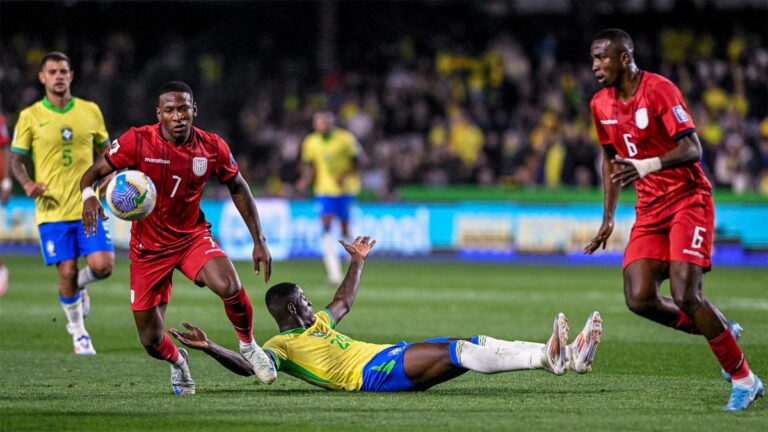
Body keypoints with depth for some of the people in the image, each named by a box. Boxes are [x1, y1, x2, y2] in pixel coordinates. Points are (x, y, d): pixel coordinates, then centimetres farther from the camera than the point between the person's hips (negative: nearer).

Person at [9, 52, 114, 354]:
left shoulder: (90, 111, 6)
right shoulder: (30, 117, 0)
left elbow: (104, 151, 17)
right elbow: (16, 159, 6)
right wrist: (27, 184, -13)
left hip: (87, 205, 2)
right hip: (52, 209, -2)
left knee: (102, 266, -12)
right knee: (67, 273, -5)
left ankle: (81, 285, 24)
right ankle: (78, 331, 17)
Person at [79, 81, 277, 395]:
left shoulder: (212, 148, -10)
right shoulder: (138, 141, -16)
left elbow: (238, 189, 6)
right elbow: (93, 172, -10)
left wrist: (259, 240, 3)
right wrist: (88, 196, -34)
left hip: (192, 236, 0)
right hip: (148, 246, 0)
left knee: (229, 287, -32)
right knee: (151, 341, -2)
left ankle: (248, 345, 0)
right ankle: (177, 361, 37)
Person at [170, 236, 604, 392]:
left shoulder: (317, 325, 31)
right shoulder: (280, 346, 4)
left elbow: (344, 301, 48)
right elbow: (246, 366, -13)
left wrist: (357, 262, 52)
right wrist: (209, 348, -26)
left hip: (394, 357, 9)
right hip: (371, 372, -9)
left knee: (472, 346, -7)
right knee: (456, 351, -25)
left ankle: (566, 357, -18)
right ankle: (548, 356, -38)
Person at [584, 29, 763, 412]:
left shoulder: (659, 90, -16)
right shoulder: (600, 104, 7)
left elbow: (693, 149, -22)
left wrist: (647, 166, -38)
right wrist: (608, 218, 17)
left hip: (688, 200, -7)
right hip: (650, 210, 7)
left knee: (685, 295, -19)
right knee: (639, 299, -10)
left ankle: (744, 379, -4)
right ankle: (721, 332, 14)